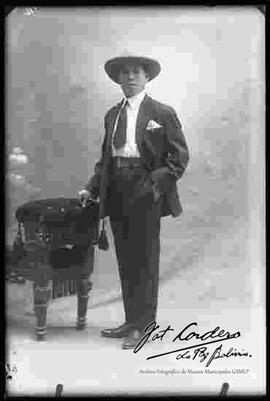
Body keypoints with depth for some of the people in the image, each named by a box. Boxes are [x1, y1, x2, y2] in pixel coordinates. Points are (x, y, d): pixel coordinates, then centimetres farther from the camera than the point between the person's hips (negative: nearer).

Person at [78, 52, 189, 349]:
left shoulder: (162, 113, 0)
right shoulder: (112, 115, 17)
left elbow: (180, 156, -2)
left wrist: (159, 184, -13)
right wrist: (92, 188, 8)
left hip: (145, 193, -5)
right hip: (116, 194, 6)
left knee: (145, 260, 1)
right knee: (125, 260, 11)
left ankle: (143, 325, 13)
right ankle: (131, 321, 23)